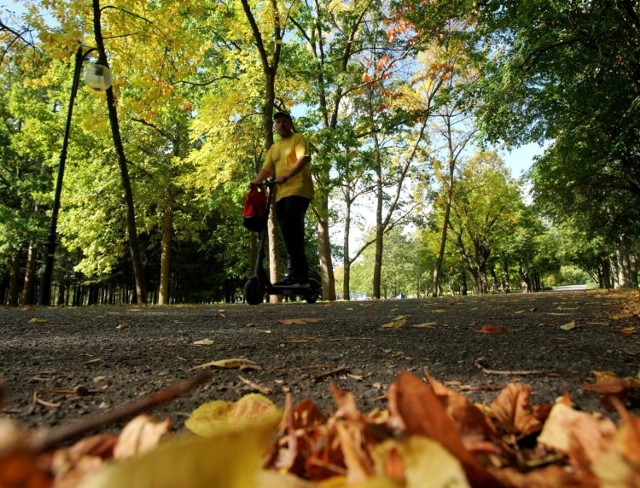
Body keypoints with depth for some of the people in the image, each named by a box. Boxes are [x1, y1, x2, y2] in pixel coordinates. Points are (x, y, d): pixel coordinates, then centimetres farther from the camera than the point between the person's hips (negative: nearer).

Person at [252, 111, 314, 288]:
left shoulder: (298, 139, 6)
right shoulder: (273, 148, 27)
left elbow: (305, 158, -12)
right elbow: (266, 168, 17)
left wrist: (287, 175, -25)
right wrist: (257, 181, -5)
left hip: (298, 190, -8)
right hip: (281, 194, 8)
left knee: (290, 230, -20)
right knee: (291, 233, 5)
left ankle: (294, 274, -20)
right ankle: (301, 276, 8)